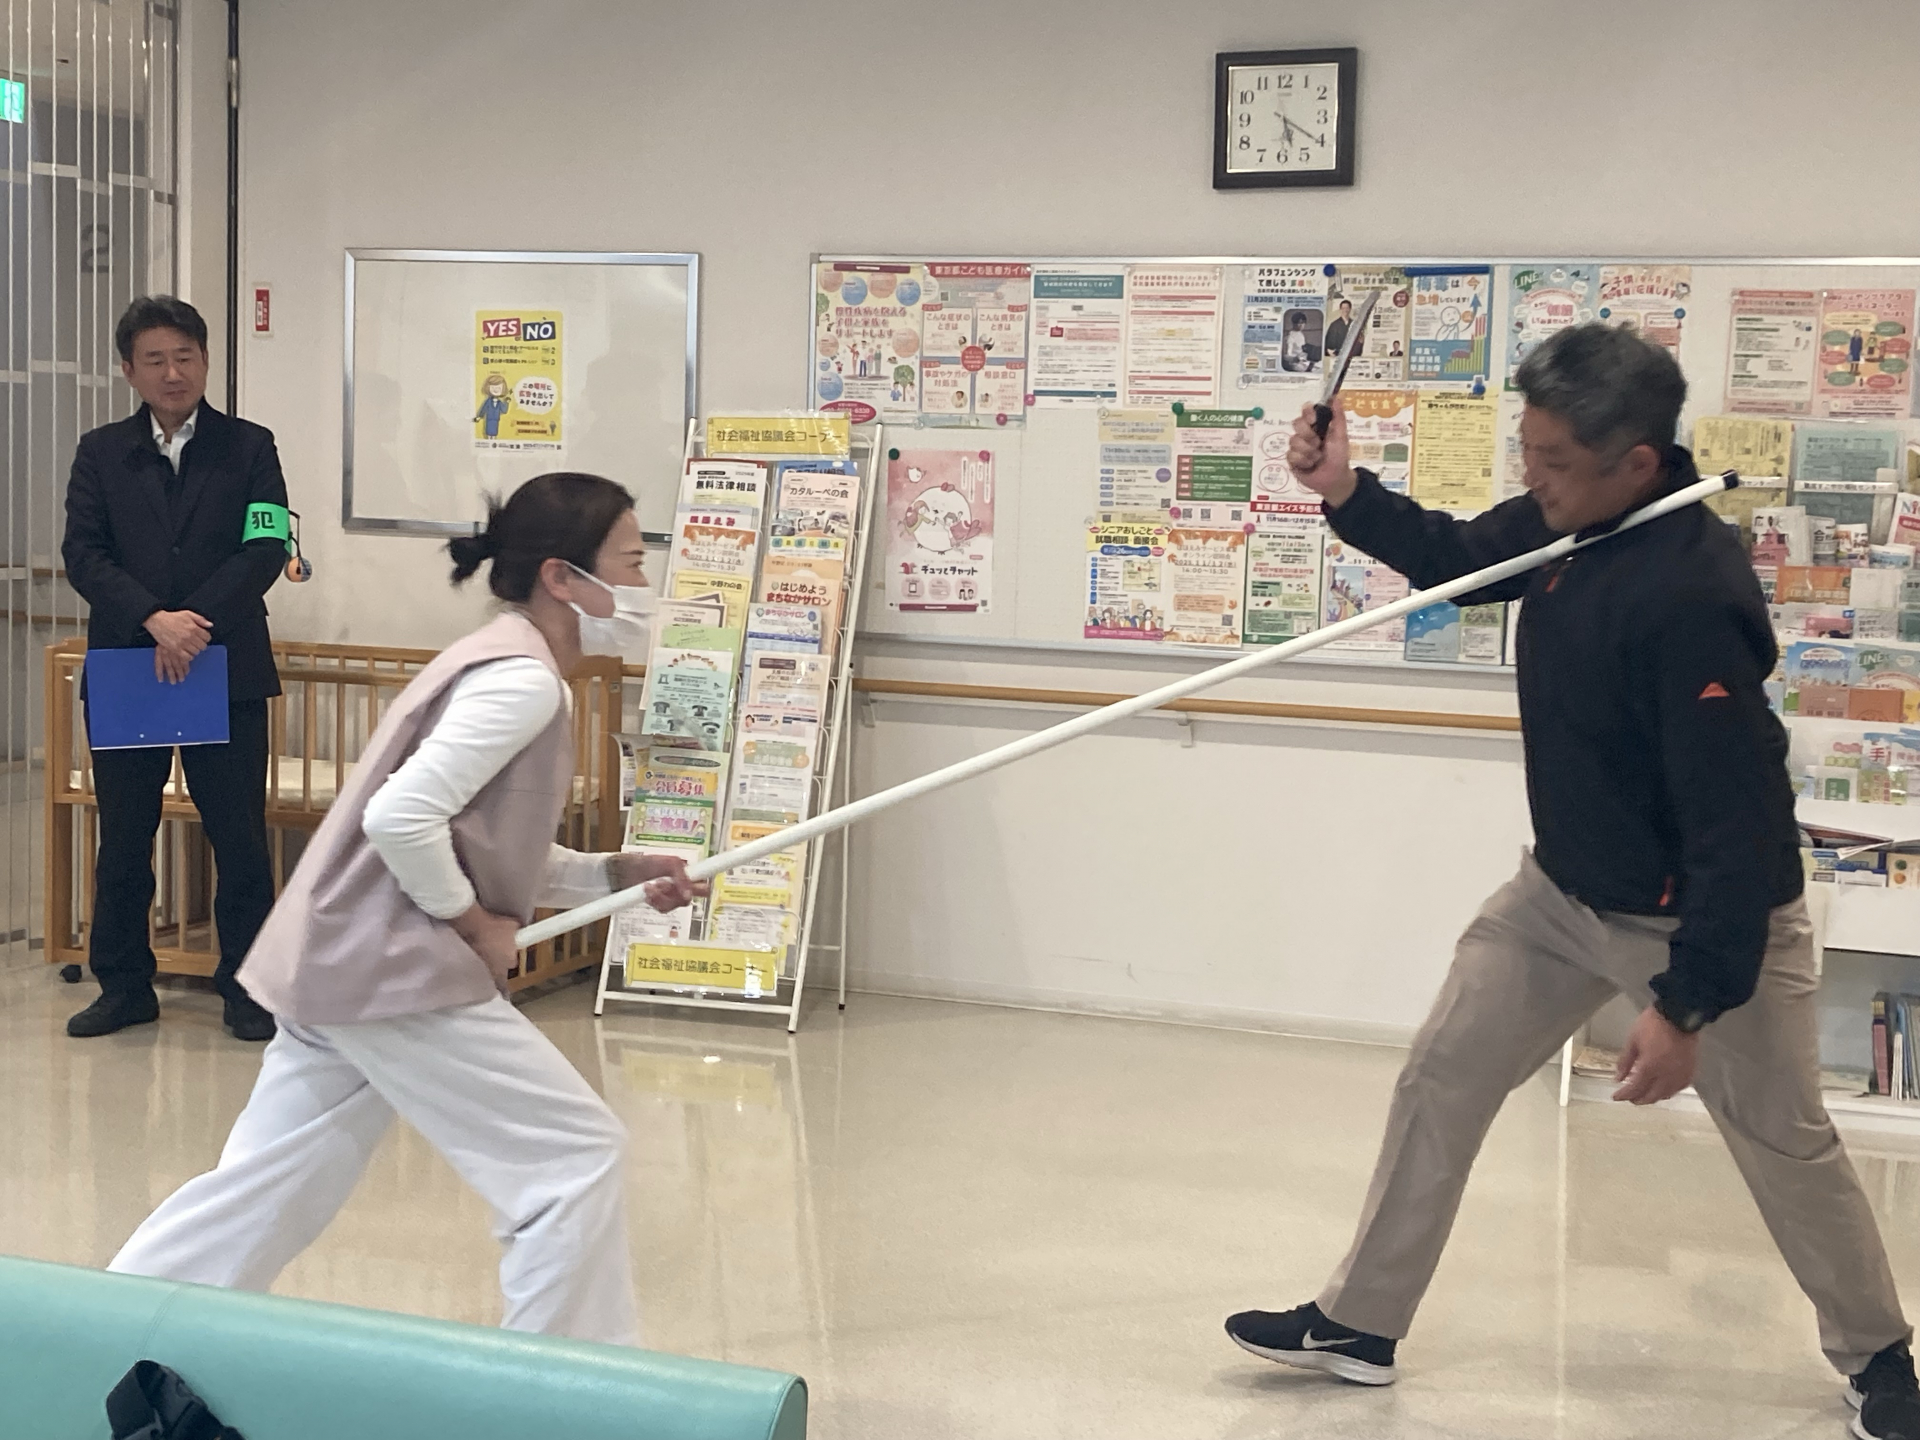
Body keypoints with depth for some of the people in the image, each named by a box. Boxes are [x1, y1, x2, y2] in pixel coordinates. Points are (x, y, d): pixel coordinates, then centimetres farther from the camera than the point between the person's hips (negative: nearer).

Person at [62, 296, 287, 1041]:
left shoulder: (249, 447, 3)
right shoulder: (100, 453, 8)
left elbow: (265, 551, -7)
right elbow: (83, 553, -2)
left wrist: (197, 624, -18)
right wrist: (154, 620, -17)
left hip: (227, 673, -2)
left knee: (240, 839, 1)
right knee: (123, 839, 9)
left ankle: (246, 988, 12)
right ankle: (124, 985, 21)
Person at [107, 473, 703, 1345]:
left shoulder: (506, 666, 14)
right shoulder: (523, 680, -17)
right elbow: (402, 819, -26)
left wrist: (619, 875, 12)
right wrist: (474, 923, -13)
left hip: (342, 964, 10)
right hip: (398, 971, -10)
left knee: (264, 1192, 16)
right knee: (573, 1157, -2)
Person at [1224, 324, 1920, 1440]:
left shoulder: (1694, 596, -33)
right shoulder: (1570, 519, -9)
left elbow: (1738, 820, -31)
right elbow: (1459, 557, 12)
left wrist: (1689, 1003, -28)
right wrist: (1348, 496, -6)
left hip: (1713, 920, -7)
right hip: (1565, 891, 8)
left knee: (1785, 1142, 9)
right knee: (1441, 1084, 9)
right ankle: (1360, 1324, 23)